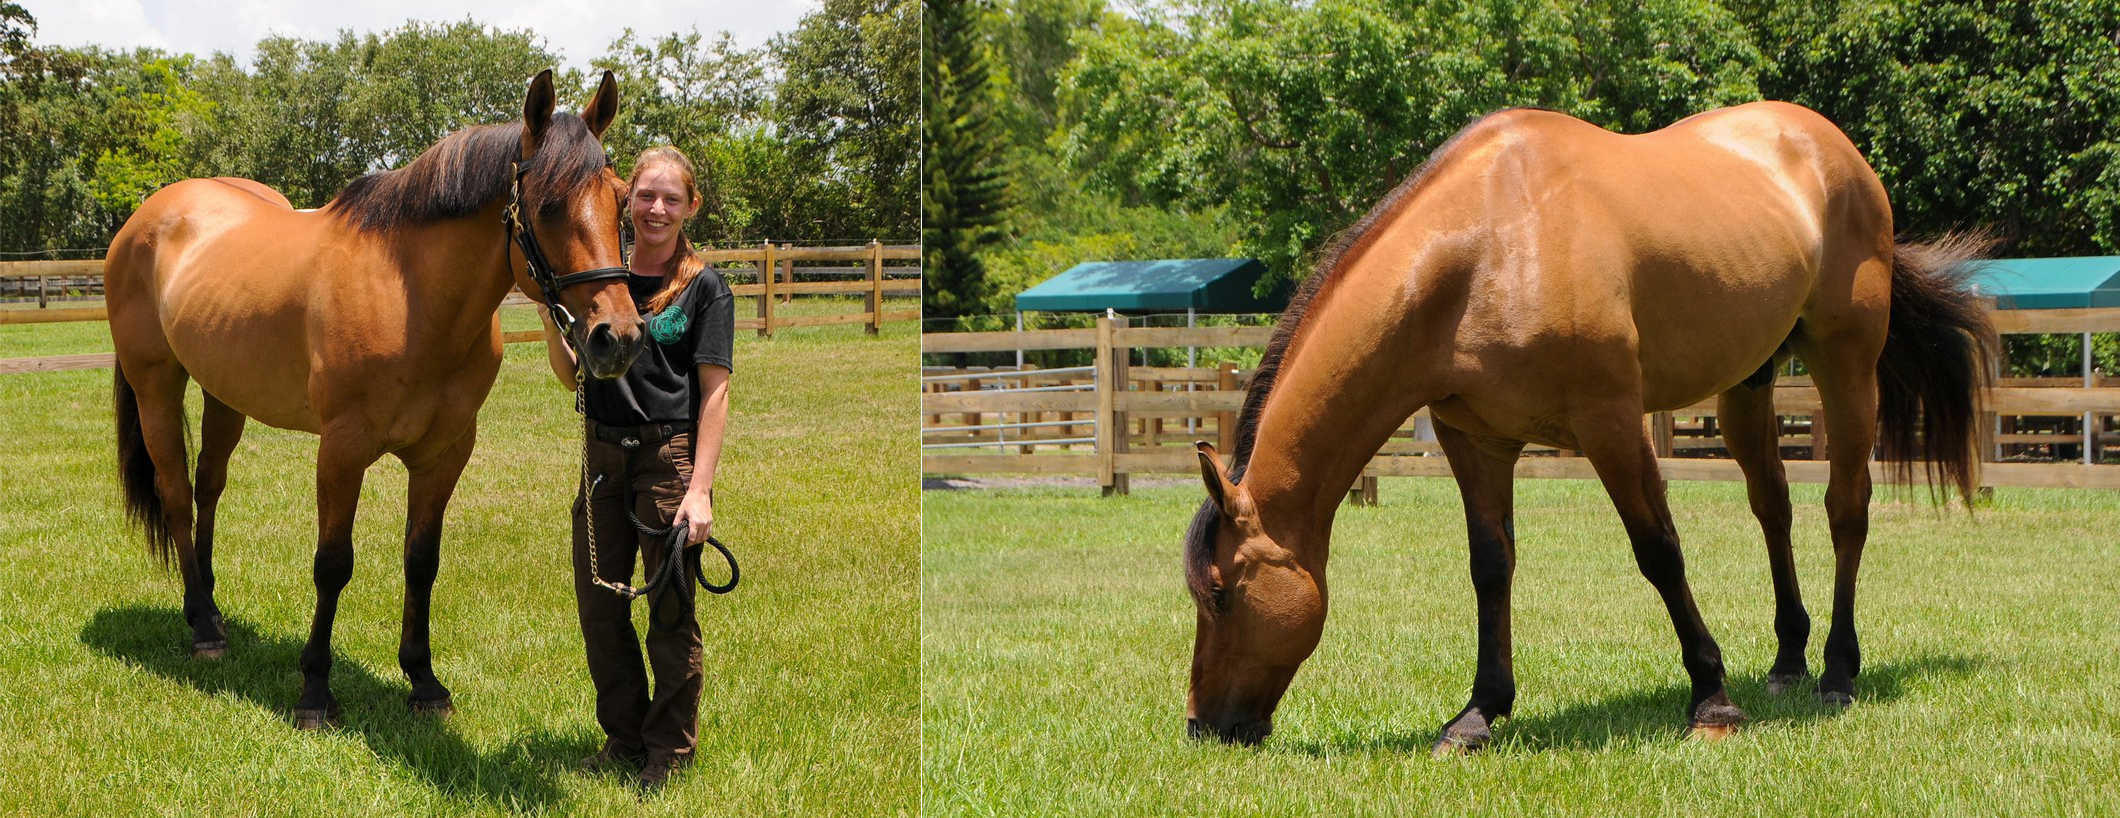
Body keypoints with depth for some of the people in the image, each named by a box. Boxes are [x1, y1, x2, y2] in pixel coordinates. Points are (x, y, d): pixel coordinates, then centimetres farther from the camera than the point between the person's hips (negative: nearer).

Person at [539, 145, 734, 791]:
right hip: (603, 456, 5)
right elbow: (573, 377, 10)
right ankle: (624, 737, 26)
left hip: (670, 456, -5)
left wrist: (699, 488, -17)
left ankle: (670, 748, 15)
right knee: (598, 605, 10)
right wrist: (550, 313, -7)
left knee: (670, 610, 2)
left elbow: (715, 391, -8)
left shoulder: (705, 288, -3)